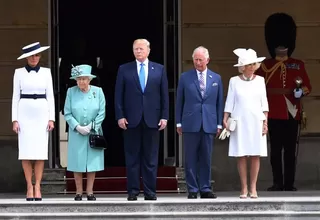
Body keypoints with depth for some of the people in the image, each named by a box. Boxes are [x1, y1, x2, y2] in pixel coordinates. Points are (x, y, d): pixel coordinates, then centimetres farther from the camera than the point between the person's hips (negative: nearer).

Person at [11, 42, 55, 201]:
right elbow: (15, 97, 3)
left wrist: (51, 118, -1)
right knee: (26, 152, -4)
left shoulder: (46, 72, 7)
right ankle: (29, 187, 2)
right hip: (25, 113, -1)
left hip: (41, 113, 1)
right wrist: (15, 119, -5)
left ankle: (37, 187, 0)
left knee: (40, 152, -3)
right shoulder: (19, 73, 4)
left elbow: (50, 96, 7)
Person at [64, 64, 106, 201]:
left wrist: (90, 127, -10)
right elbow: (67, 114, -2)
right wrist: (78, 127, -12)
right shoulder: (71, 92, -1)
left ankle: (90, 192, 8)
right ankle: (79, 192, 8)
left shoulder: (98, 91, 0)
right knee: (77, 164, 1)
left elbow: (102, 113, -2)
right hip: (76, 133, 0)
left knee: (93, 163, 1)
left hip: (94, 132, 1)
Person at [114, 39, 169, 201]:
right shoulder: (124, 70, 6)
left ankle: (150, 191, 7)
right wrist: (120, 116, -5)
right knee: (132, 157, 2)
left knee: (151, 158, 3)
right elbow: (118, 95, 3)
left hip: (152, 119, 0)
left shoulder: (159, 69, 8)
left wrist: (164, 116, -1)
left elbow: (164, 95, 6)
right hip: (131, 120, 0)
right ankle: (133, 191, 6)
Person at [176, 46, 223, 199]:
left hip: (209, 124, 1)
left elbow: (219, 102, 10)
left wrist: (219, 123, 5)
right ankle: (192, 190, 5)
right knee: (191, 159, 0)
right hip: (190, 123, -1)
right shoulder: (185, 77, 4)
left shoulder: (216, 78, 9)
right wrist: (179, 122, 2)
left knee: (206, 158, 4)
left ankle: (205, 189, 9)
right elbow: (179, 101, 6)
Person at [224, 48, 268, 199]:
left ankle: (253, 188, 2)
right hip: (239, 121, -1)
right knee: (241, 155, -3)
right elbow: (229, 102, 4)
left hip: (256, 121, 1)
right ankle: (244, 188, 2)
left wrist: (265, 121, 2)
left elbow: (264, 103, 7)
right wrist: (225, 120, -4)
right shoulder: (234, 81, 4)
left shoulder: (260, 80, 7)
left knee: (255, 155, -2)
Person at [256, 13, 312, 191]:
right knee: (276, 149, -1)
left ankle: (290, 183, 5)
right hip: (274, 114, -1)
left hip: (292, 113, 1)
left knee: (291, 150, 1)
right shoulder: (265, 66, 6)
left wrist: (301, 91, -15)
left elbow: (308, 86, 7)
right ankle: (278, 183, 4)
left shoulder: (298, 65, 9)